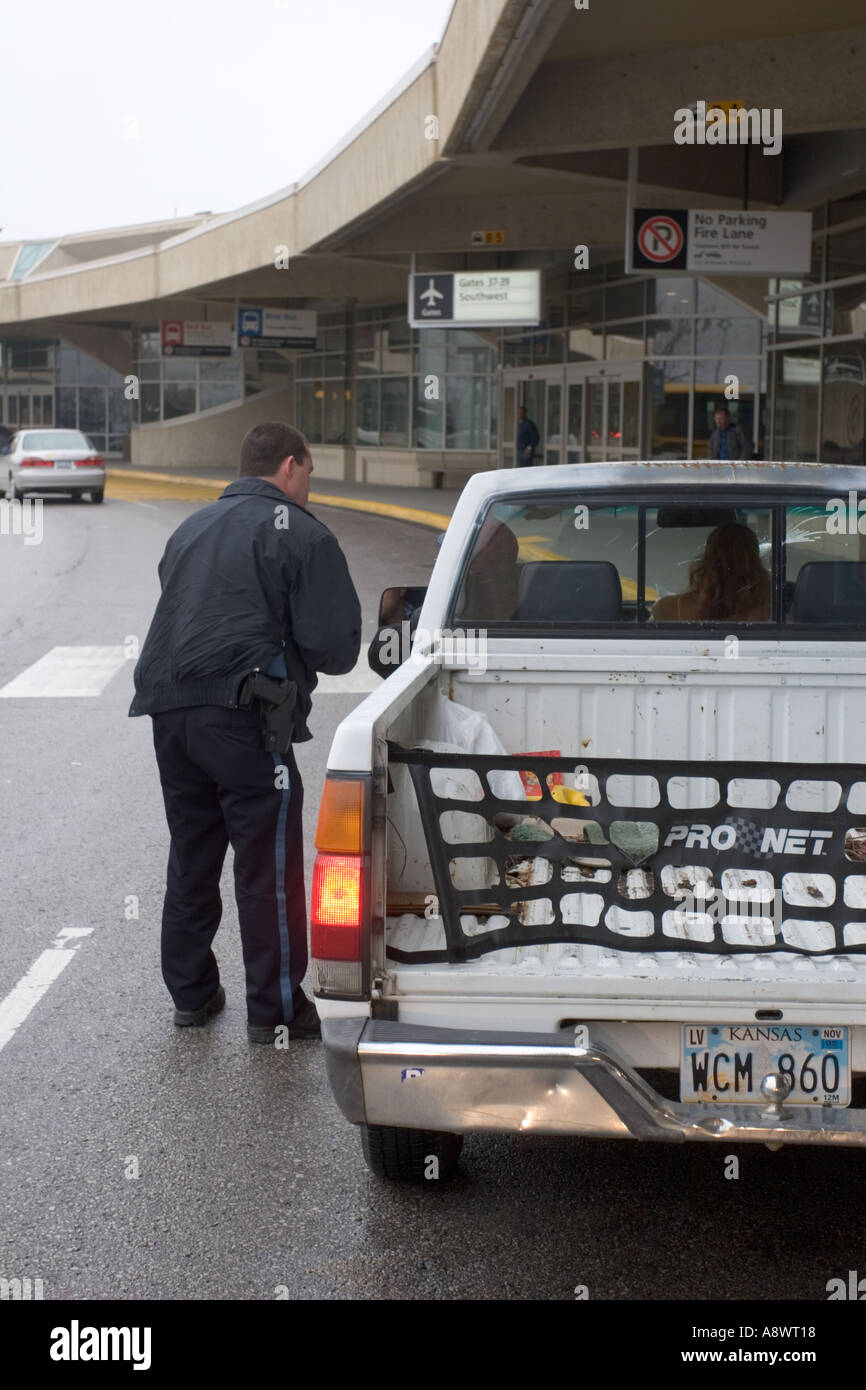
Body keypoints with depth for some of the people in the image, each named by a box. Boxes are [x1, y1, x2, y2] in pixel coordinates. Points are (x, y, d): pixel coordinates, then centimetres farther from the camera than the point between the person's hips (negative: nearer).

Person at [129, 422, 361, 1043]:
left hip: (168, 707, 7)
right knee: (268, 867, 1)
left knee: (191, 859, 18)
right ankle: (275, 1009, 8)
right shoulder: (301, 533, -1)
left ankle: (191, 993, 27)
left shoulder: (192, 528, 23)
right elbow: (335, 646, -5)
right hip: (243, 715, -7)